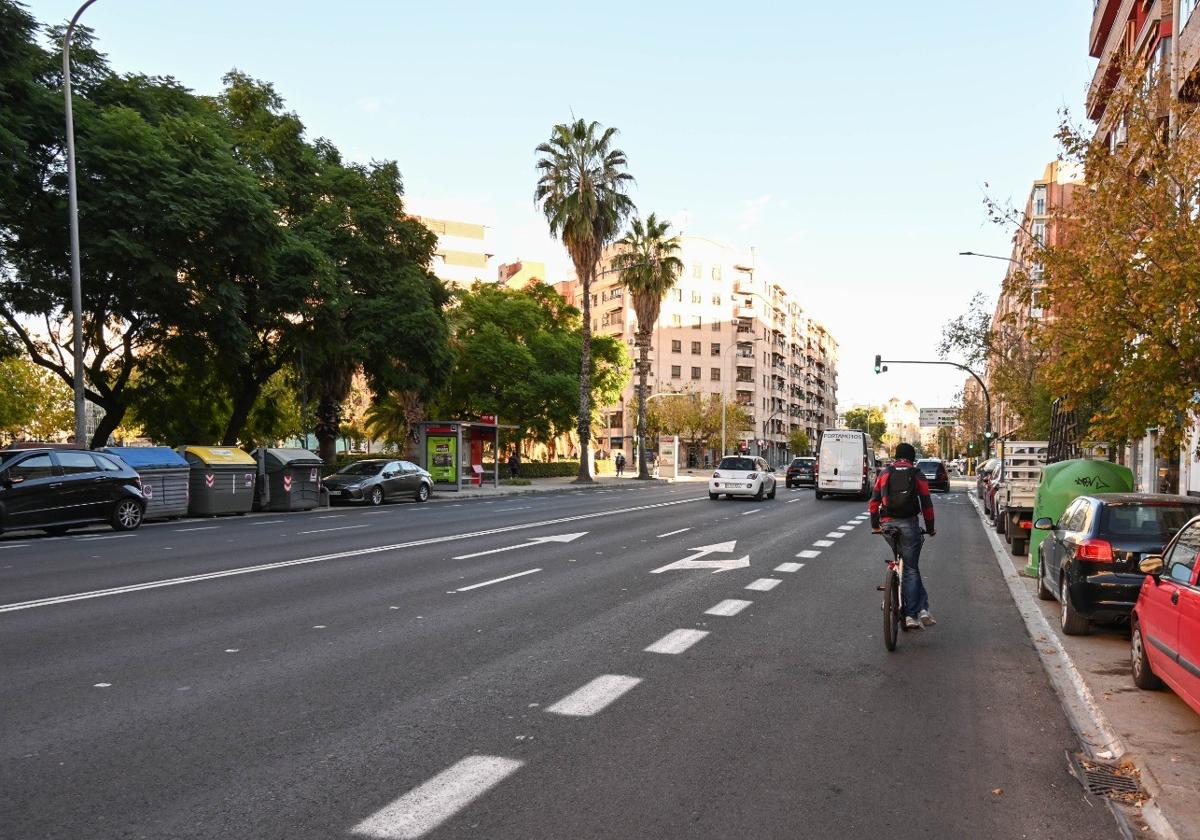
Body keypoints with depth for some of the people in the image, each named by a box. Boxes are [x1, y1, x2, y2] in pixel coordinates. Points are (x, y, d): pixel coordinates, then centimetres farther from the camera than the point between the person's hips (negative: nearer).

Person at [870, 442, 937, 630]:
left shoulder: (885, 473, 11)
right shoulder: (917, 475, 5)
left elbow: (874, 501, 9)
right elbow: (927, 504, 3)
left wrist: (875, 525, 17)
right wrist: (930, 528, 13)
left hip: (888, 524, 2)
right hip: (909, 524, -2)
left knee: (910, 565, 18)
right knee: (911, 569, 6)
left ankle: (921, 607, 13)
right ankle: (921, 609, 1)